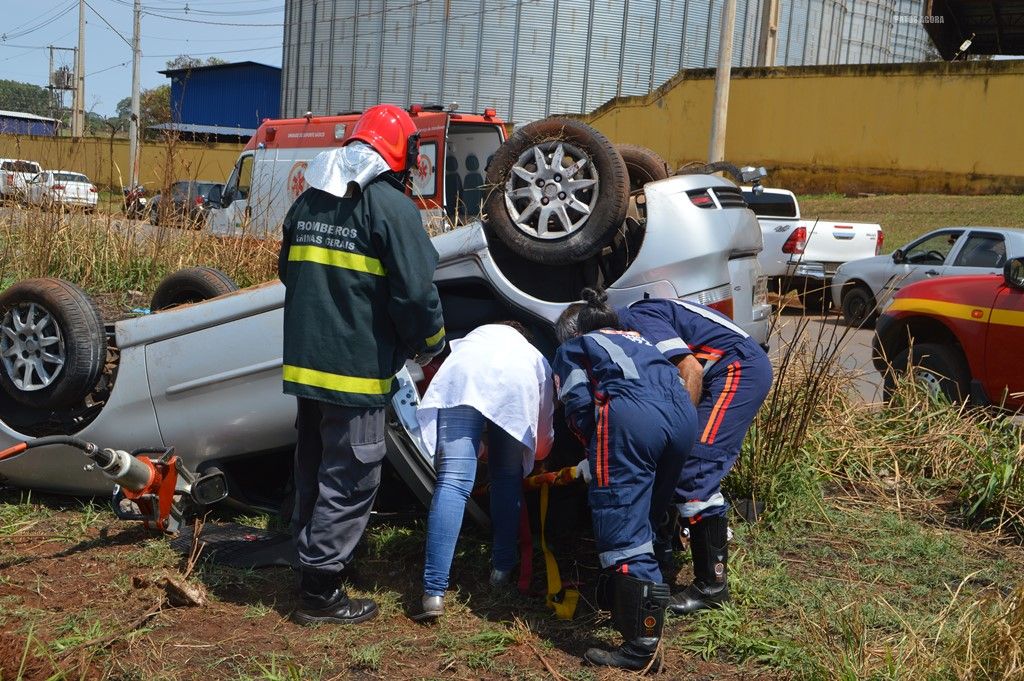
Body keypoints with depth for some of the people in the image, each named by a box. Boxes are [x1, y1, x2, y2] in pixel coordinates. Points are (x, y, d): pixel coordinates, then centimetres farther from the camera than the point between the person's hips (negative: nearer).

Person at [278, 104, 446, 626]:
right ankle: (321, 591, 9)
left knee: (313, 472, 20)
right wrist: (429, 342, 1)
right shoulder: (392, 206, -13)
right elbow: (414, 292, -17)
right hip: (356, 369, -7)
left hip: (306, 362, 8)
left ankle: (311, 560, 33)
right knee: (348, 481, 2)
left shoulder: (308, 201, 11)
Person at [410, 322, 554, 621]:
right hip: (517, 383, 0)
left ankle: (434, 593, -16)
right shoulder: (536, 357, 43)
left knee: (453, 481, -9)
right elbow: (544, 440, 44)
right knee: (507, 477, 22)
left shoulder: (476, 335, 47)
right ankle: (502, 569, 23)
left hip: (463, 375, 0)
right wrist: (529, 455, 68)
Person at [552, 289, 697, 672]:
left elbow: (579, 404, 6)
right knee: (648, 517, 21)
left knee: (623, 529, -7)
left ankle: (642, 646, -12)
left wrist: (595, 456, 18)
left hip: (629, 416, -6)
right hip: (683, 414, 7)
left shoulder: (572, 349, 23)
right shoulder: (638, 340, 39)